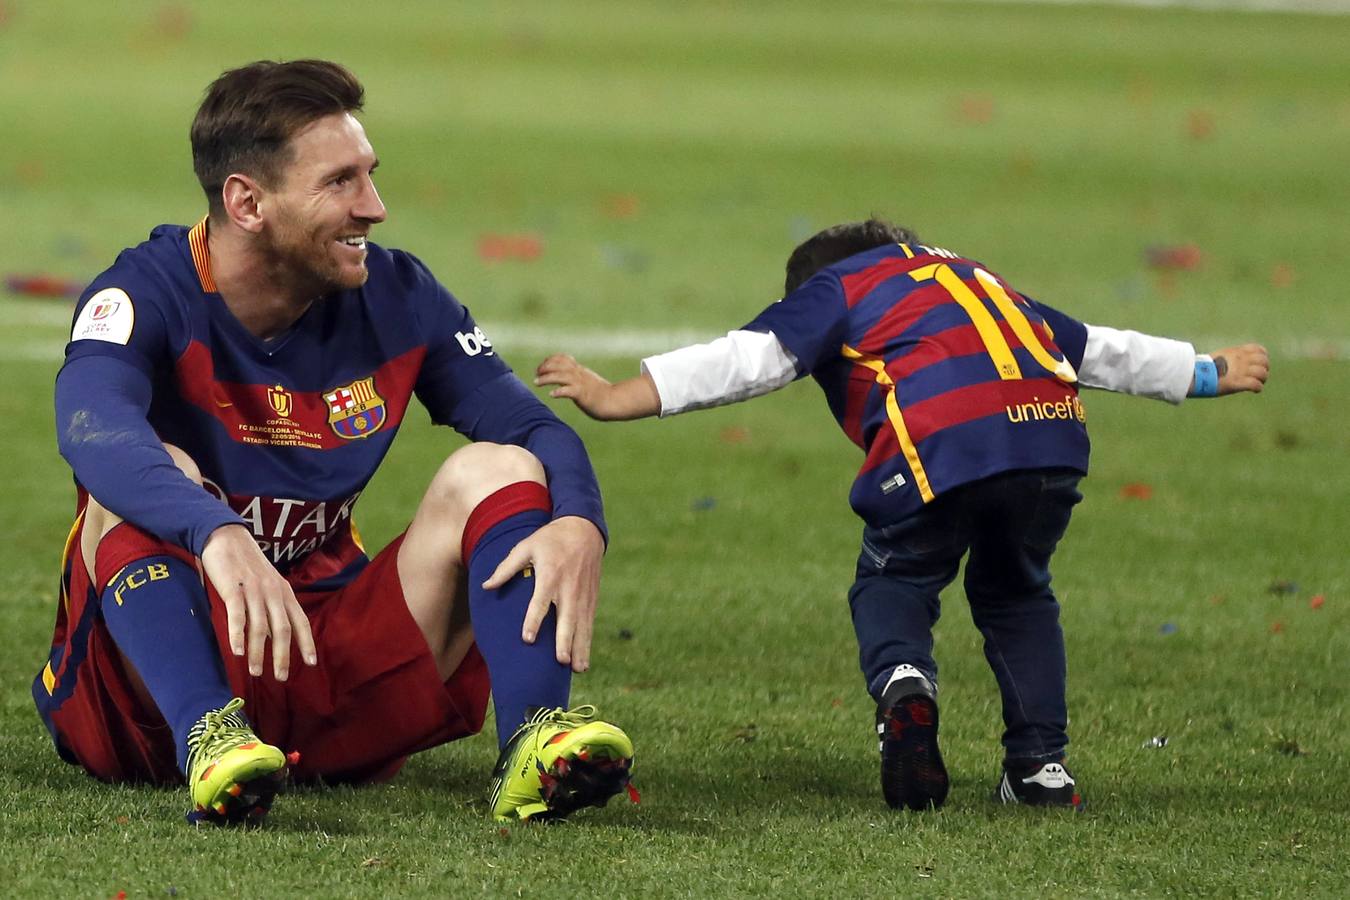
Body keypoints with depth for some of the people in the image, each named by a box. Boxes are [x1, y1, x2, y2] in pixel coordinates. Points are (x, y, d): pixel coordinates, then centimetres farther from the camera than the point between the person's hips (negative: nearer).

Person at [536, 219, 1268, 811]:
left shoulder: (836, 287, 25)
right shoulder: (975, 279, 41)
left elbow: (748, 358, 11)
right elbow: (1100, 349, 46)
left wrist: (618, 399, 11)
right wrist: (1209, 374, 59)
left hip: (939, 439, -5)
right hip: (1054, 434, 5)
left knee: (892, 584, 16)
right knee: (1015, 594, 26)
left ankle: (901, 680, -15)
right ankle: (1042, 764, 16)